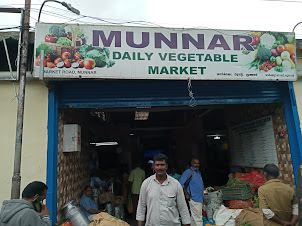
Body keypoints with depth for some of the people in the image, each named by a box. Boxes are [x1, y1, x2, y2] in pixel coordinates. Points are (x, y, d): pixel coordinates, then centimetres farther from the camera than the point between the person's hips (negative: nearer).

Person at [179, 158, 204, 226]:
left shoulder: (198, 172, 15)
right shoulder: (188, 172, -11)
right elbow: (181, 183, -15)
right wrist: (186, 194, -16)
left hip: (200, 198, 8)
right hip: (194, 199, -8)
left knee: (194, 218, 16)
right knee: (198, 218, -8)